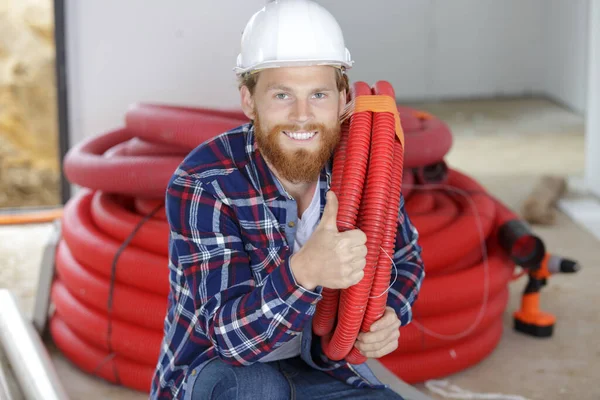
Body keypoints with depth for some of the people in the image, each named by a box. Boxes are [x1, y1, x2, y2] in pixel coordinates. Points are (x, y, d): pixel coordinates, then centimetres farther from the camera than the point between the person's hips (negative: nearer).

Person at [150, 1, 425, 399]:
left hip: (317, 366, 4)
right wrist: (304, 271, -50)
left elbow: (405, 257, 10)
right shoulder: (201, 183, -24)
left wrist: (389, 316, -13)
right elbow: (233, 336, -30)